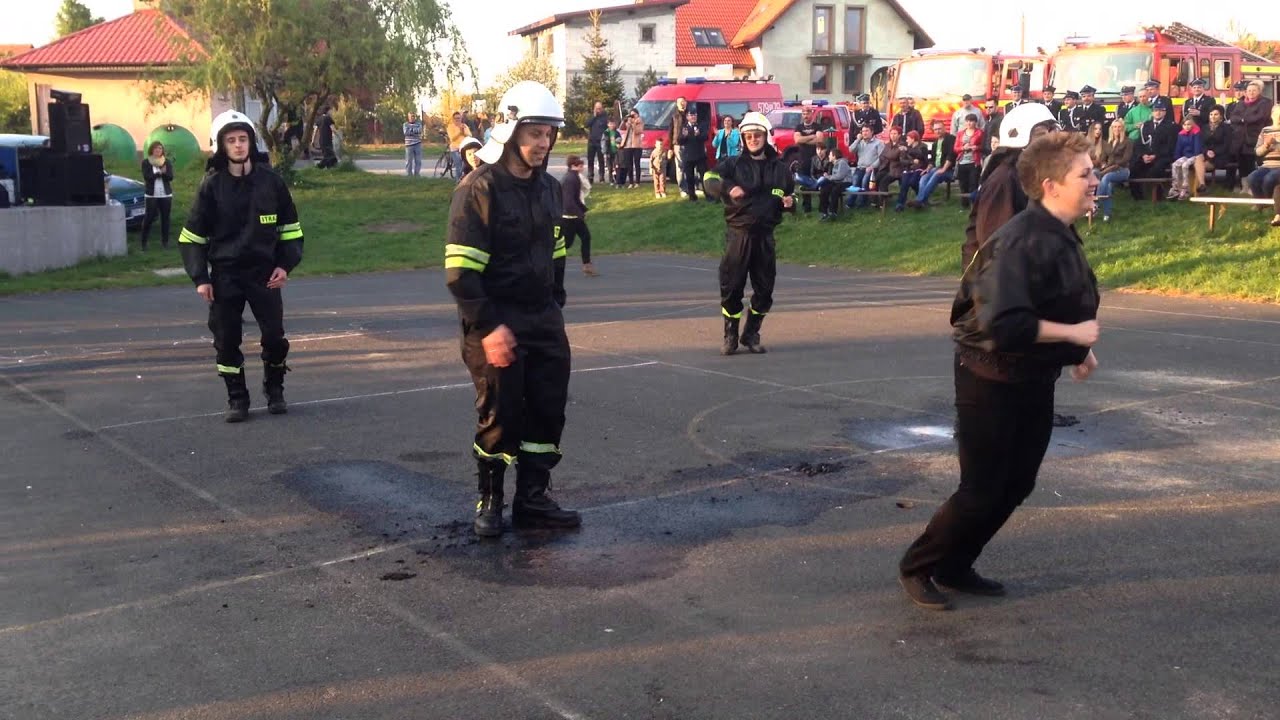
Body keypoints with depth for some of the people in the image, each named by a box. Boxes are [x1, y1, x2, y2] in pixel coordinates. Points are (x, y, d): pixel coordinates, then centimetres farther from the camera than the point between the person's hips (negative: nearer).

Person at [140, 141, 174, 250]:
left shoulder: (167, 162, 7)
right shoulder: (146, 162, 2)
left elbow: (170, 177, -4)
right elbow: (147, 177, -11)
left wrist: (164, 172, -24)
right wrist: (160, 173, -16)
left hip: (166, 195, 2)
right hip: (152, 195, -2)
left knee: (165, 218, 4)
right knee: (149, 218, -4)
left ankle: (165, 241, 12)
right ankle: (144, 242, 2)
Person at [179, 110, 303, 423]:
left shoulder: (270, 180, -1)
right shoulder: (212, 185, -1)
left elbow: (290, 227, 8)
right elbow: (192, 236, 3)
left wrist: (285, 265, -2)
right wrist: (200, 278, -4)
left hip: (264, 274, 0)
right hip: (225, 276, 0)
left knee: (275, 337, -1)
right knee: (227, 340, 4)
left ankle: (274, 390, 22)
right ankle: (236, 399, 19)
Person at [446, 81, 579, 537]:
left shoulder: (548, 188, 10)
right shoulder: (478, 189, -13)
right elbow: (460, 271, -17)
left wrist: (555, 308, 13)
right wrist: (489, 327, -21)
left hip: (544, 320, 7)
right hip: (495, 322, -7)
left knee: (548, 411, 7)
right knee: (500, 416, 2)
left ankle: (533, 499, 19)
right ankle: (490, 501, 19)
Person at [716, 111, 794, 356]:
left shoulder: (780, 170, 12)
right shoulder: (733, 164, 2)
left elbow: (791, 196, 23)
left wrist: (790, 202, -1)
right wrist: (727, 187, -32)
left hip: (765, 236, 3)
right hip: (738, 234, -3)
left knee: (764, 289, 6)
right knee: (731, 287, -2)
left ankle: (751, 334, 22)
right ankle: (730, 336, 12)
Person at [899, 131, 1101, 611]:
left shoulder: (1061, 236, 5)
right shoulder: (1022, 242, -25)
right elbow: (1004, 323, -34)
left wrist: (1080, 350, 5)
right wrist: (1071, 334, -23)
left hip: (1035, 380, 9)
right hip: (993, 381, -9)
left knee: (1017, 485, 16)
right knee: (981, 491, -1)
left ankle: (955, 568, 30)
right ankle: (917, 567, 19)